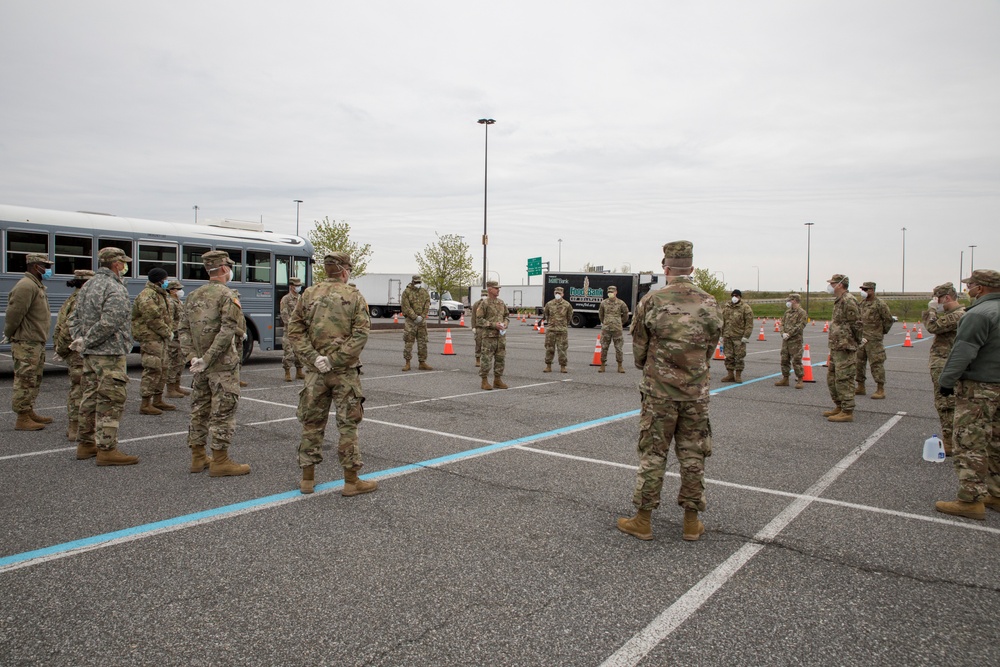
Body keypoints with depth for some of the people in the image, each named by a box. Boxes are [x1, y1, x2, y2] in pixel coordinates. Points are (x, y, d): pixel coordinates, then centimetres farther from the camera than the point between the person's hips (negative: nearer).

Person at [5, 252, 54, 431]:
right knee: (25, 381, -6)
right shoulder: (26, 286, -16)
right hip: (26, 344, -10)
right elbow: (14, 314, -20)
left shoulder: (37, 286, 18)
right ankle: (22, 419, -2)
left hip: (37, 343, 10)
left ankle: (29, 412, 28)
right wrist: (9, 335, -9)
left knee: (35, 380, 18)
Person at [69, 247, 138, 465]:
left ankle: (85, 443, 25)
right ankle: (107, 449, -3)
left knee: (91, 397, 16)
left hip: (90, 355, 10)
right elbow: (109, 323, -25)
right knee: (111, 400, -5)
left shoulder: (88, 285, 15)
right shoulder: (116, 289, -15)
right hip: (110, 353, -10)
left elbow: (74, 317, 16)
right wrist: (85, 342, -15)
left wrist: (79, 339, 5)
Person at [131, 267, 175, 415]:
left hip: (160, 338, 11)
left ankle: (158, 400, 25)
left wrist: (169, 330, 9)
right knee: (153, 370, -10)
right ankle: (145, 404, -6)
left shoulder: (160, 295, 19)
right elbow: (153, 319, -21)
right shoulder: (147, 295, -14)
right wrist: (167, 332, -14)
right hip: (150, 337, -11)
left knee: (162, 369, 15)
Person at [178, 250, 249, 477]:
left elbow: (184, 329, 8)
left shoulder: (194, 296, 12)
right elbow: (228, 331, -22)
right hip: (223, 365, -8)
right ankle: (220, 461, 2)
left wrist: (192, 356, 0)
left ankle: (198, 457, 23)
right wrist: (207, 359, -19)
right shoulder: (228, 296, -11)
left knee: (200, 409, 14)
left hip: (201, 367, 8)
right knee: (223, 411, -2)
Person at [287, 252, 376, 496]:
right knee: (348, 424, 4)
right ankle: (351, 481, 9)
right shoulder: (354, 296, -2)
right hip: (345, 371, -3)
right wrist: (335, 359, -14)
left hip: (315, 371, 3)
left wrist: (314, 358, -8)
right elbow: (361, 333, -13)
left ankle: (307, 478, 20)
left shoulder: (309, 294, 6)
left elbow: (295, 330, -1)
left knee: (312, 423, 12)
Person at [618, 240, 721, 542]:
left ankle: (642, 520, 12)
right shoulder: (710, 304, 0)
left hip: (659, 391, -2)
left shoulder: (651, 301, -8)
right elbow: (709, 350, 7)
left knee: (652, 454, 5)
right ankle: (692, 522, 19)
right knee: (693, 455, 10)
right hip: (696, 392, 3)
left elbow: (639, 349, 0)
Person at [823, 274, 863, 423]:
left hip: (845, 349, -11)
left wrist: (852, 344, -11)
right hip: (836, 348, 11)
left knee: (844, 380, -6)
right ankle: (839, 407, 26)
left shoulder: (848, 300, -15)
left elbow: (856, 325, -17)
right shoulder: (839, 301, 17)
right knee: (831, 378, 16)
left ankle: (847, 412, -1)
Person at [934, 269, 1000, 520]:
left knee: (970, 445, -5)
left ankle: (971, 500, -3)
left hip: (978, 388, -10)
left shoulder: (979, 314, -17)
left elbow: (963, 353, -21)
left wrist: (946, 381, -15)